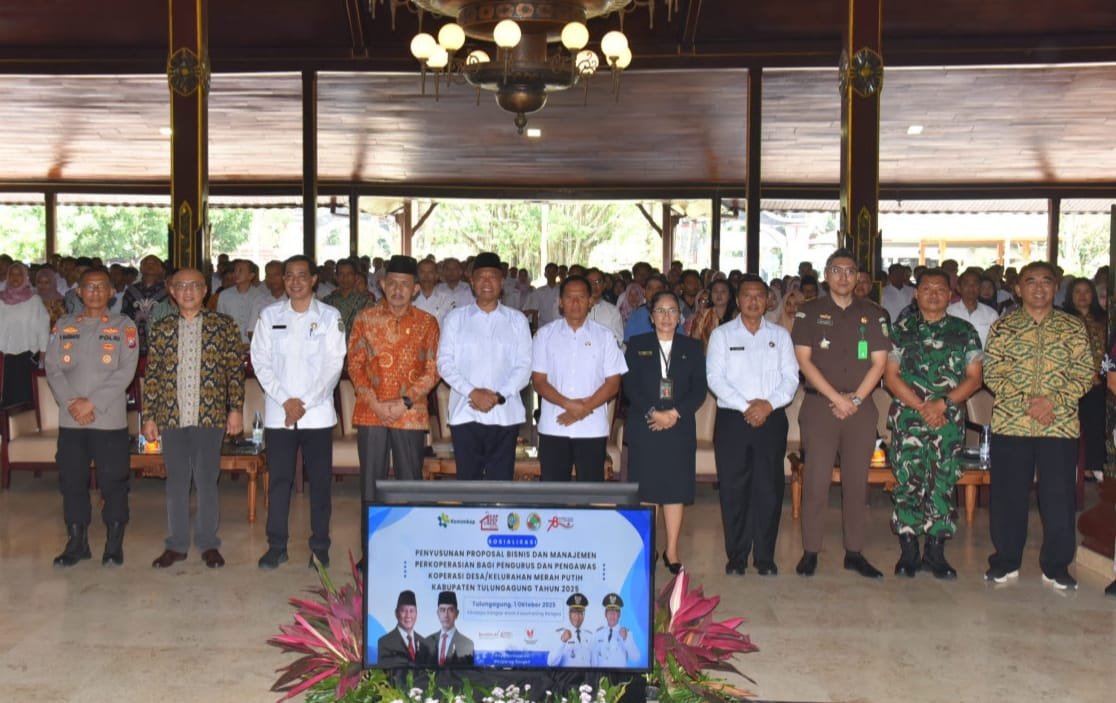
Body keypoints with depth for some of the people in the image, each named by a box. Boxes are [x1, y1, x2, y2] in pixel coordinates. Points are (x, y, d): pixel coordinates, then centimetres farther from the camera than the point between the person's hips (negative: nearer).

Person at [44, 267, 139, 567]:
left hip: (110, 419, -3)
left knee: (113, 481, 1)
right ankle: (76, 542, 22)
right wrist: (71, 403, -10)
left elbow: (126, 372, -7)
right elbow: (53, 368, 4)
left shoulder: (124, 327, 1)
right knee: (71, 481, 9)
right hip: (69, 419, 3)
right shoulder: (63, 325, 11)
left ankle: (114, 544, 13)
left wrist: (92, 403, -13)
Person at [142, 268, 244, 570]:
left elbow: (235, 369, 2)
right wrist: (149, 417, 5)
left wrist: (235, 409, -4)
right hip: (172, 417, 2)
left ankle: (208, 543, 16)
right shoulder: (160, 329, 9)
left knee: (207, 480, 4)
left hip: (210, 415, -2)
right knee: (176, 481, 9)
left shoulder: (223, 325, 3)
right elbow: (152, 376, 9)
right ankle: (176, 544, 20)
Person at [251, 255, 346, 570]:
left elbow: (334, 365, -4)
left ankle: (320, 547, 13)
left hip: (318, 413, -1)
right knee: (279, 480, 5)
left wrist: (304, 403, -10)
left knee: (320, 480, 3)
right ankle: (276, 545, 15)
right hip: (278, 413, 1)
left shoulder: (330, 317, 1)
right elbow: (261, 362, 2)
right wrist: (285, 400, -9)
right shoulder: (270, 315, 6)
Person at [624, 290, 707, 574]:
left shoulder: (692, 347, 10)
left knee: (676, 491, 3)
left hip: (680, 429, 1)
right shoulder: (637, 345, 7)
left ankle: (672, 551, 12)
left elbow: (699, 390, 3)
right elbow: (630, 386, -2)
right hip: (644, 428, -1)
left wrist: (675, 413, -12)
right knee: (644, 490, 0)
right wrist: (652, 413, -14)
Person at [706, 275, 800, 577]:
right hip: (732, 419, -1)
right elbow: (715, 378, -4)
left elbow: (791, 377, 3)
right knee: (733, 489, 1)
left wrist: (768, 404, -13)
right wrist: (745, 405, -14)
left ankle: (765, 557, 11)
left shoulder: (780, 335, 11)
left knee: (769, 489, 2)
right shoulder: (722, 334, 6)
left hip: (772, 419, 1)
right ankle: (736, 557, 11)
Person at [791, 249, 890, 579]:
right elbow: (804, 360, -3)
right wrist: (836, 398, -9)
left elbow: (879, 362, 6)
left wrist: (855, 398, -7)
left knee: (857, 482, 6)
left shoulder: (873, 314, 10)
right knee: (815, 481, -3)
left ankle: (854, 552, 14)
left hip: (861, 408, 2)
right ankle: (810, 551, 5)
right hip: (819, 406, -2)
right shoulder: (809, 312, 4)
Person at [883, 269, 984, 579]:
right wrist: (921, 406, -11)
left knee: (943, 483, 2)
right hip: (908, 417, -1)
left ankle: (936, 551, 12)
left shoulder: (965, 331, 8)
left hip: (949, 419, 1)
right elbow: (891, 376, 0)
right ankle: (908, 551, 6)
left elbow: (973, 378, 3)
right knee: (908, 481, -3)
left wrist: (942, 404, -12)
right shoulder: (901, 330, 6)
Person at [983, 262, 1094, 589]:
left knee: (1059, 497, 4)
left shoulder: (1073, 327, 6)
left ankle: (1056, 566, 19)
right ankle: (1005, 561, 21)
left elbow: (1085, 373, 1)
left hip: (1061, 425, 0)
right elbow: (993, 374, -2)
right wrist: (1026, 400, -15)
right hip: (1010, 423, 0)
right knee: (1007, 495, 6)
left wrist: (1052, 400, -14)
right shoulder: (1003, 327, 4)